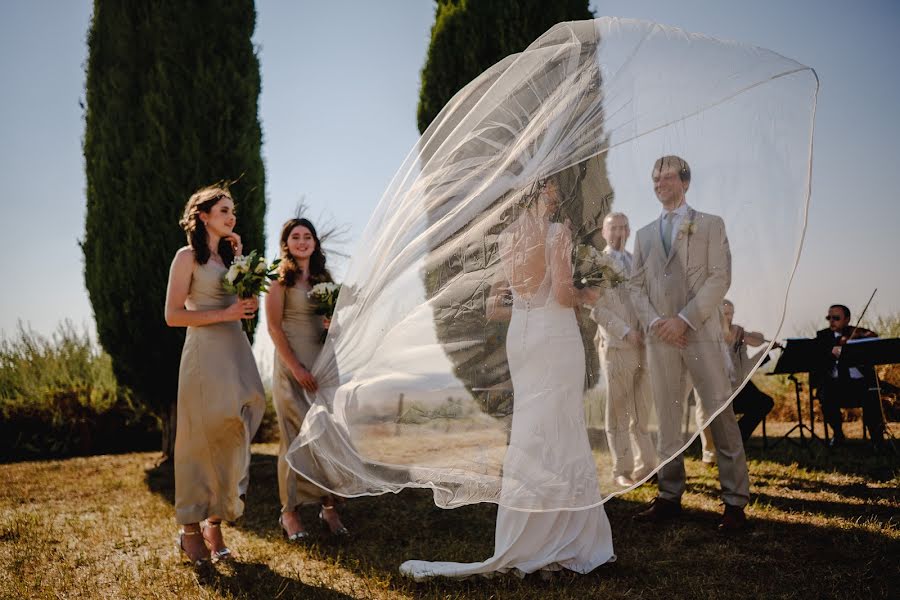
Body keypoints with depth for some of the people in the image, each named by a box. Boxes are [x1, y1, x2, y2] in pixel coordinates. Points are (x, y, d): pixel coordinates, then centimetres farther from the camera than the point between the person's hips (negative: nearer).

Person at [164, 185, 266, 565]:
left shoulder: (230, 256, 18)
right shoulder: (188, 257, -1)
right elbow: (173, 315, -8)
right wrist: (224, 314, -15)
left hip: (237, 351, 7)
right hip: (205, 353, -6)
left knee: (231, 438, 4)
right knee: (200, 440, -4)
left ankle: (214, 526, 12)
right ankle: (190, 529, 6)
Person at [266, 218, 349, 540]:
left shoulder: (323, 278, 15)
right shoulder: (281, 278, -2)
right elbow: (274, 326, -9)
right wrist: (296, 367, -15)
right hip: (292, 364, -5)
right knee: (297, 440, -3)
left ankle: (329, 506, 7)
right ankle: (289, 511, 7)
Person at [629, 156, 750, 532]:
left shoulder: (711, 225, 7)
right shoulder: (644, 234, 18)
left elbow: (720, 278, -4)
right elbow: (636, 285, 13)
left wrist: (684, 319, -13)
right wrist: (653, 321, -5)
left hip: (701, 334, -4)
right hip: (660, 339, 4)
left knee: (720, 417, -5)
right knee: (667, 421, 6)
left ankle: (735, 501, 1)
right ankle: (670, 497, 13)